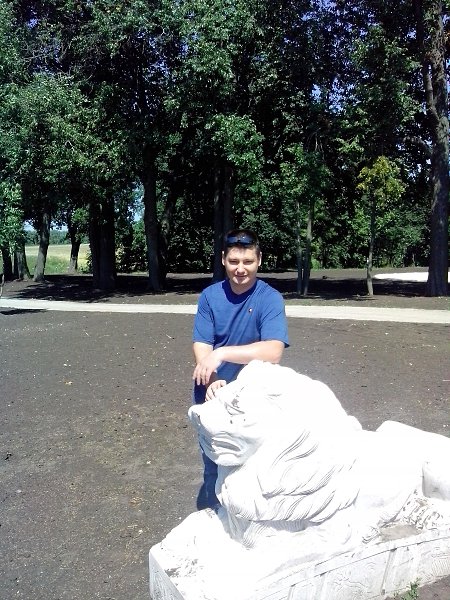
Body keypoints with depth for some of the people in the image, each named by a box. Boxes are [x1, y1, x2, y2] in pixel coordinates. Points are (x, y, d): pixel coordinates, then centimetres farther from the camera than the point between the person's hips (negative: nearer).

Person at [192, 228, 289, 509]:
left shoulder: (270, 299, -14)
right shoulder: (210, 296, -5)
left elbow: (273, 352, -27)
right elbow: (201, 346, -11)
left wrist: (222, 353, -33)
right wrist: (211, 381, -29)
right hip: (213, 396, 2)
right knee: (213, 465, 16)